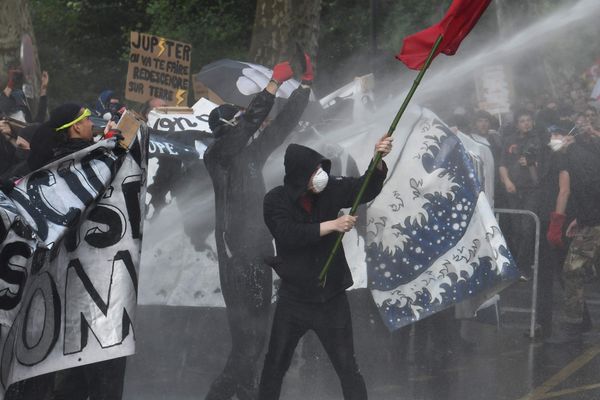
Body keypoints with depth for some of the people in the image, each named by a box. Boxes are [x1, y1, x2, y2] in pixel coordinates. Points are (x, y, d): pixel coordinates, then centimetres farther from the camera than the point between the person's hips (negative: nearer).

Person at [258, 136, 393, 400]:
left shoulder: (329, 190, -7)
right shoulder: (276, 201, -12)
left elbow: (366, 189, -14)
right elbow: (290, 234, -25)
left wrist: (378, 160, -33)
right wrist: (333, 225, -27)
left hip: (332, 298, 0)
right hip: (294, 299, 0)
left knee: (347, 368, 4)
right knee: (276, 364, 15)